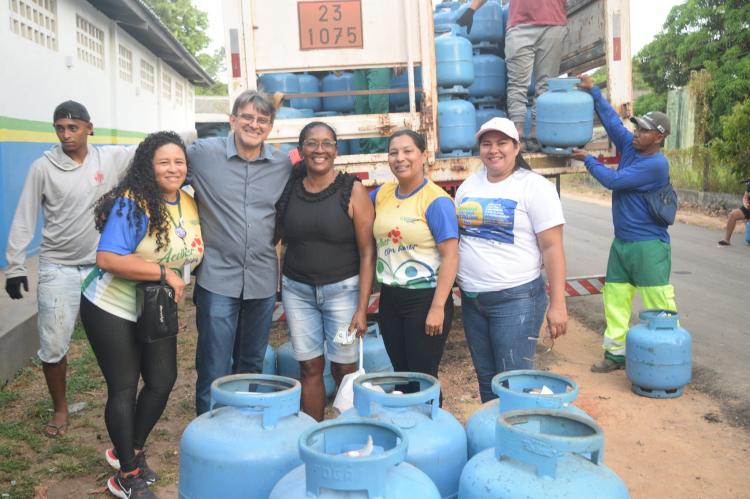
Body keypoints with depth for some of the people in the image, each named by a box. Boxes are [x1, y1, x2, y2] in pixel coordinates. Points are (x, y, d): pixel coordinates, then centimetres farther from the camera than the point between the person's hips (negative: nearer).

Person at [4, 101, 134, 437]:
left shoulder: (111, 158, -3)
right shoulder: (43, 167, -5)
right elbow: (24, 219, -2)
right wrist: (15, 265, -4)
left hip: (104, 267, 1)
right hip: (58, 269, -1)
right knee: (53, 345, 3)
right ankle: (60, 409, 25)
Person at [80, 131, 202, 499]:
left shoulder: (191, 205, 0)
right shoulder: (132, 204, -21)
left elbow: (194, 254, 16)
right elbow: (107, 259, -29)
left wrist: (180, 281, 1)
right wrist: (164, 271, -28)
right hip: (112, 310, -7)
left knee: (163, 380, 12)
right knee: (124, 388, 2)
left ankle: (132, 450, 36)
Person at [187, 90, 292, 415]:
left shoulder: (283, 165, 4)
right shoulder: (202, 153, -6)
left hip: (263, 280, 3)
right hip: (218, 277, -3)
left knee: (252, 365, 17)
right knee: (214, 370, 2)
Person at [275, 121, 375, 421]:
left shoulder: (352, 191, -7)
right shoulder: (288, 188, 3)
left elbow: (367, 252, -8)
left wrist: (362, 308, -11)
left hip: (343, 289, -2)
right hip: (296, 289, 3)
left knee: (344, 368, 1)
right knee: (309, 366, 7)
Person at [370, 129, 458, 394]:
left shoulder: (436, 200, -13)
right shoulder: (382, 194, 5)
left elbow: (450, 256, -15)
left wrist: (438, 307, -18)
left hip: (424, 299, -6)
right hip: (389, 298, 6)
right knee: (400, 374, 17)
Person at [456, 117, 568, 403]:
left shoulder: (534, 187, -7)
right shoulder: (468, 186, 10)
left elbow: (552, 248, -11)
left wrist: (557, 304, -15)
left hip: (516, 299, -5)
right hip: (471, 298, 6)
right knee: (485, 379, 15)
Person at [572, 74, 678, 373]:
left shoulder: (656, 164, -17)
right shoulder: (631, 147, 7)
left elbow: (613, 180, -18)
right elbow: (612, 120, 13)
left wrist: (587, 160, -5)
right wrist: (593, 91, 9)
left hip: (648, 246, -8)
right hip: (622, 241, 8)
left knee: (659, 304, -3)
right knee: (615, 298, 8)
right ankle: (616, 353, 15)